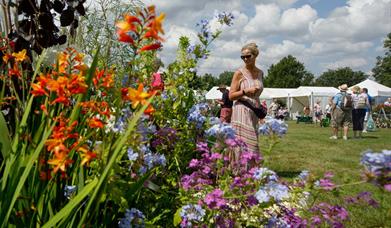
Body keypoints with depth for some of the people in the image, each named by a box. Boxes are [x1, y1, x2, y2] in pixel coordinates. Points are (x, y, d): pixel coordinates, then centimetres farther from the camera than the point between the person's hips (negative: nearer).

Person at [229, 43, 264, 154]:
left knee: (253, 144, 7)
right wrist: (246, 91, -20)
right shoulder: (239, 73, -5)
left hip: (254, 113, 6)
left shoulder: (260, 73, 13)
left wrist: (260, 106, 15)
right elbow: (231, 96, -8)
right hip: (242, 112, -6)